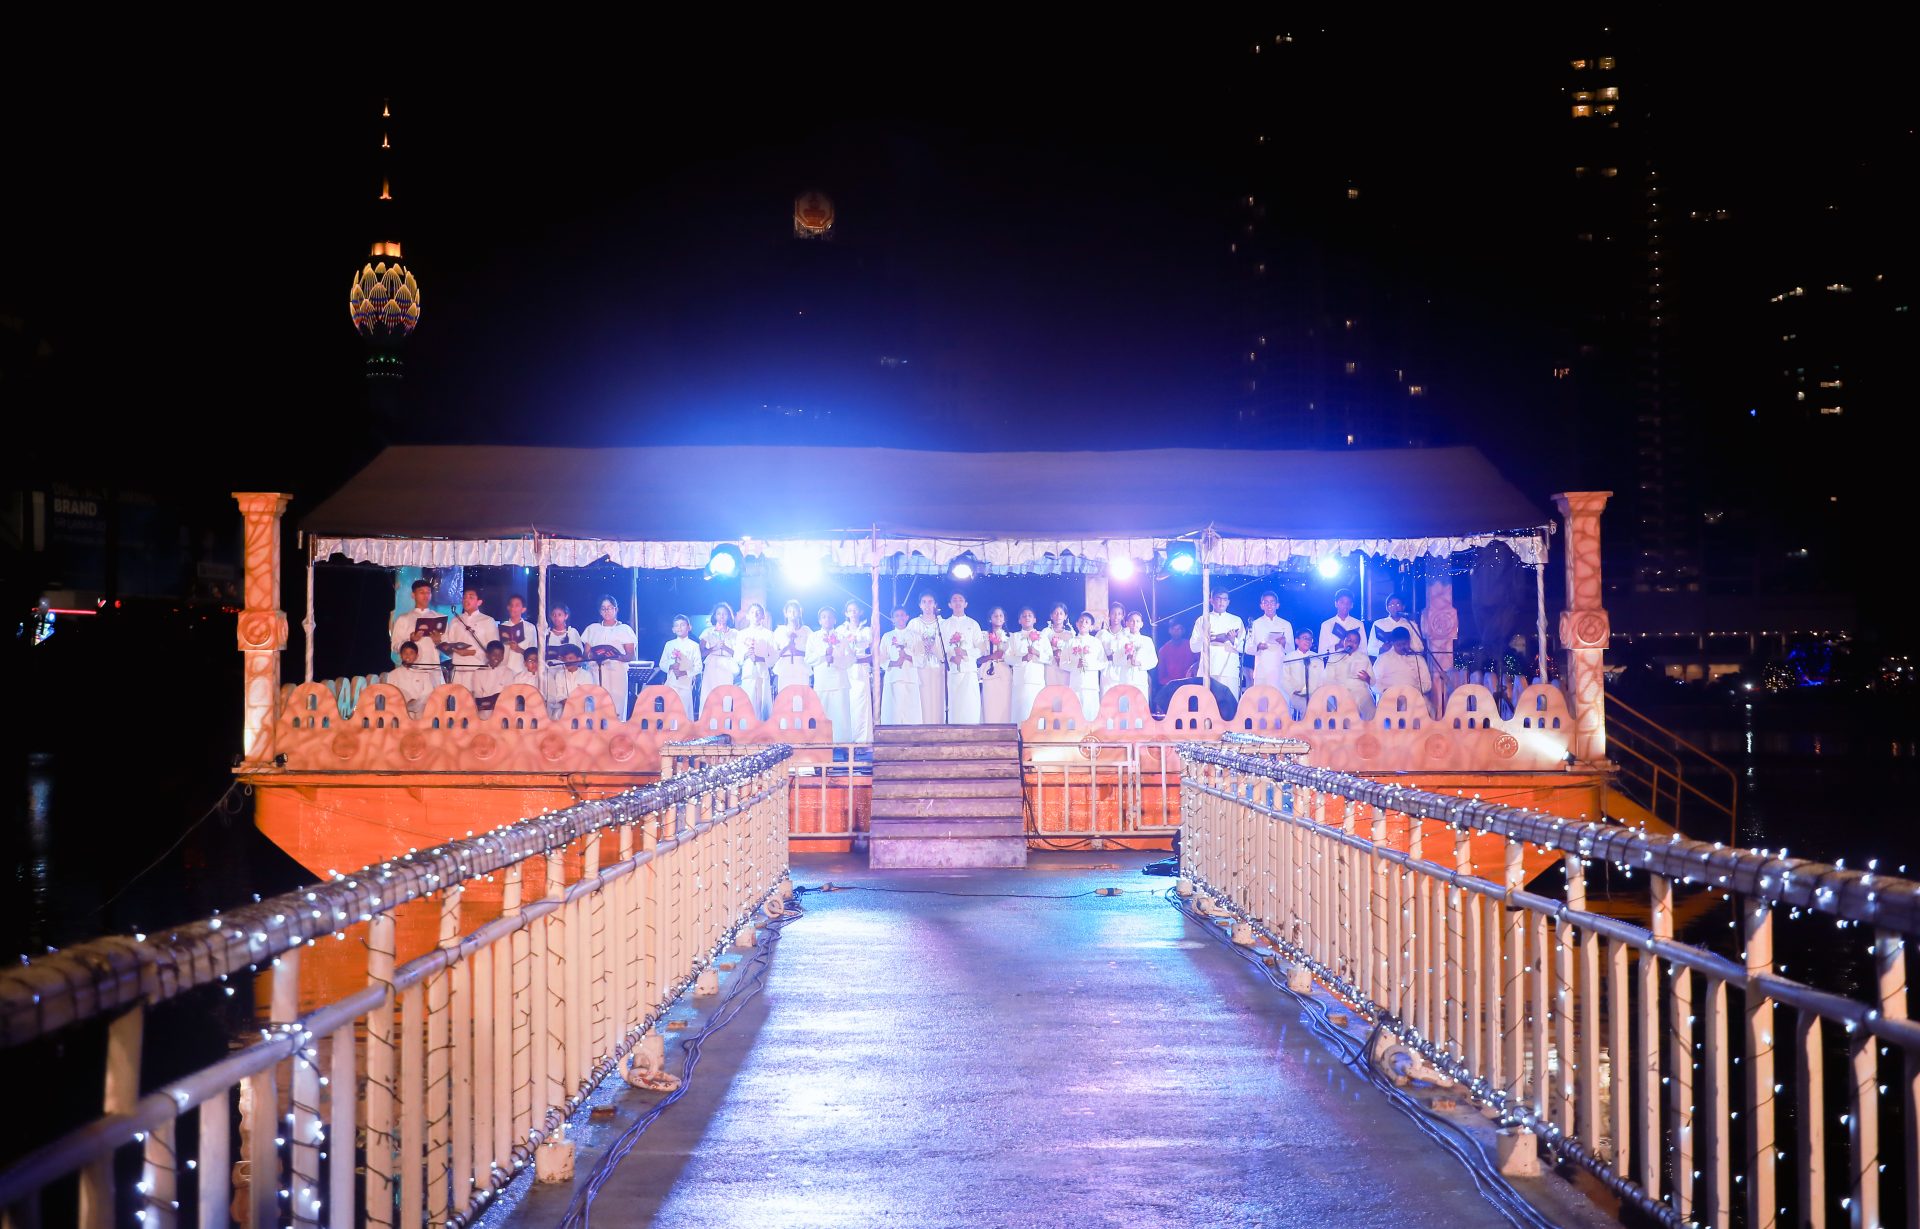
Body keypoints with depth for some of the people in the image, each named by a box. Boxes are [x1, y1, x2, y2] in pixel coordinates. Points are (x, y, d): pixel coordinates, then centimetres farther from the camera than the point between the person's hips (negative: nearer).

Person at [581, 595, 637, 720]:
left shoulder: (624, 629, 10)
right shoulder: (592, 629, 17)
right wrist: (594, 656, -8)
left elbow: (630, 656, 5)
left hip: (617, 673, -2)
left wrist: (617, 656, -15)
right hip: (596, 673, 2)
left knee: (616, 712, -11)